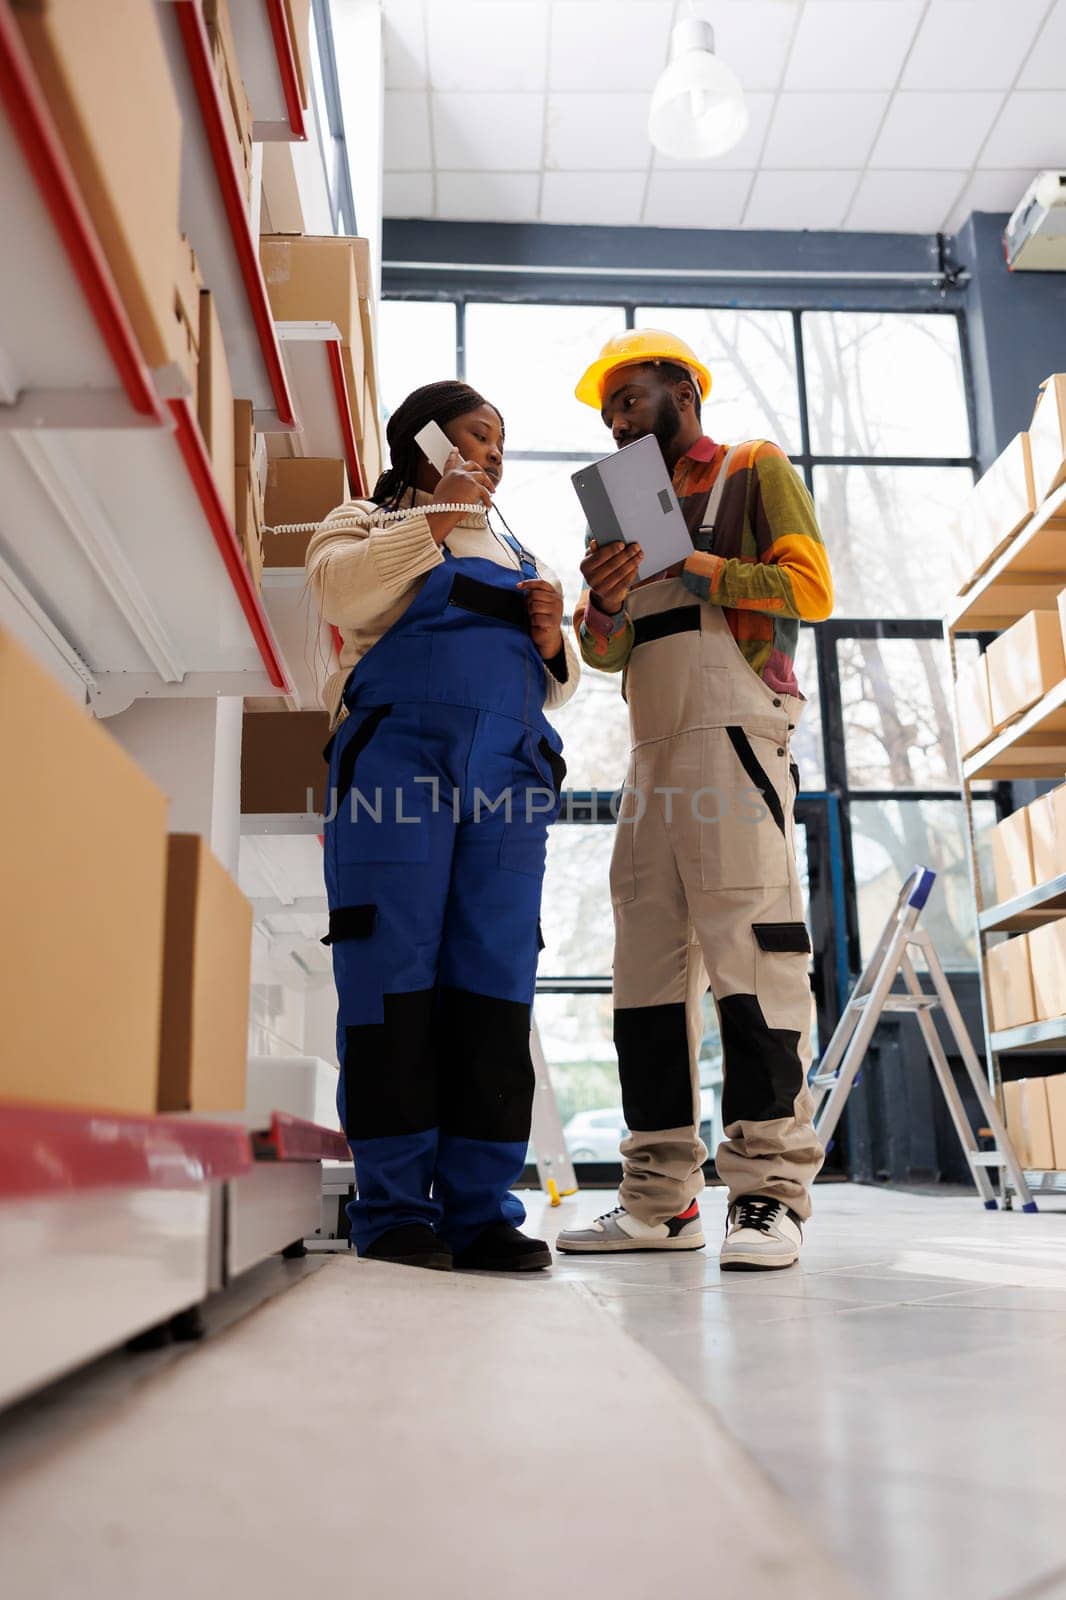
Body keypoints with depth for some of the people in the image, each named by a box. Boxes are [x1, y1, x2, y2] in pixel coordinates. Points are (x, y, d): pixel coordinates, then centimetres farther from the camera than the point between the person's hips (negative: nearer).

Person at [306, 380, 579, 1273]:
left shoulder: (514, 552, 31)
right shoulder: (367, 523, 18)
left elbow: (556, 686, 28)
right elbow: (341, 594, -7)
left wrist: (551, 636, 7)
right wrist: (437, 519, -3)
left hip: (508, 777, 5)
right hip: (398, 756, -4)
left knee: (495, 982, -3)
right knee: (395, 975, -8)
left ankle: (481, 1208, 1)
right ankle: (395, 1212, -3)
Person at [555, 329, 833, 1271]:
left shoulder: (755, 470, 12)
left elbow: (811, 588, -2)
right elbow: (606, 654, 18)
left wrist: (687, 564, -5)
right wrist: (605, 601, -4)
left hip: (733, 735, -6)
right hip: (654, 752, 6)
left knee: (748, 953, -14)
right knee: (647, 967, 0)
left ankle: (768, 1191, -11)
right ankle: (662, 1196, 3)